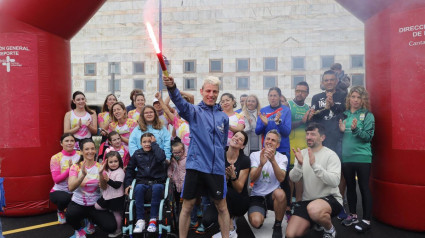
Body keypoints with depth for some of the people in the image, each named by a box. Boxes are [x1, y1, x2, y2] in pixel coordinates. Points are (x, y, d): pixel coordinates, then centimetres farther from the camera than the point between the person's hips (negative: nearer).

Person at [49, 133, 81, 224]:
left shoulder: (80, 156, 1)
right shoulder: (56, 158, -4)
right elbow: (56, 179, -11)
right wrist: (69, 169, -24)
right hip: (60, 191, -2)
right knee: (64, 199, -35)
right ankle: (60, 211, 5)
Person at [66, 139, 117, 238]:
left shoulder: (99, 167, -1)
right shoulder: (76, 167, -3)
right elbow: (71, 188, -19)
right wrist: (83, 175, -35)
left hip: (95, 204, 1)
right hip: (78, 203, -1)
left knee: (111, 227, -17)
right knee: (70, 215, -35)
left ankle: (91, 222, 16)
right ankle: (79, 230, 1)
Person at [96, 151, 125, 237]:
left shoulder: (120, 172, -16)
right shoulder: (106, 171, 6)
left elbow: (117, 185, -24)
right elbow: (103, 185, 10)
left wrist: (108, 180, -34)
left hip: (116, 197, -7)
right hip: (106, 195, 7)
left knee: (116, 213, 5)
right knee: (96, 206, 9)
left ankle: (118, 230, 21)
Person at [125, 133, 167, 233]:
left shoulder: (157, 151, 7)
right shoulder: (137, 154, 13)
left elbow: (161, 158, -18)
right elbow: (130, 169, 19)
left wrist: (154, 143, -7)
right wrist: (127, 184, 9)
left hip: (157, 181, -1)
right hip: (142, 181, 2)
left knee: (157, 187, -36)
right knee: (138, 188, -33)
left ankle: (153, 219, -27)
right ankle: (140, 220, -27)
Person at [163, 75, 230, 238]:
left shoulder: (223, 117, 10)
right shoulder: (194, 111, 0)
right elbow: (180, 102, -22)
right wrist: (172, 87, -41)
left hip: (217, 168, 3)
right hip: (195, 166, -2)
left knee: (222, 206, 11)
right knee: (187, 206, 6)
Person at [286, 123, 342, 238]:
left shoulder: (331, 155, -10)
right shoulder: (302, 153, 5)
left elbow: (334, 182, -24)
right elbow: (293, 179, -4)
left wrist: (314, 165, -31)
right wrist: (299, 164, -23)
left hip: (330, 198, -5)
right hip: (307, 200, 5)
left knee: (314, 209, -40)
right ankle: (317, 221, 19)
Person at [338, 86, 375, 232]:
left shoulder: (367, 115, -2)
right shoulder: (344, 115, 10)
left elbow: (368, 137, -10)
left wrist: (355, 129, -25)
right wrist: (341, 130, -5)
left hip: (362, 157, -5)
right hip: (346, 157, 5)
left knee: (364, 187, 0)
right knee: (350, 186, 14)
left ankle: (366, 220, 9)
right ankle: (353, 215, 28)